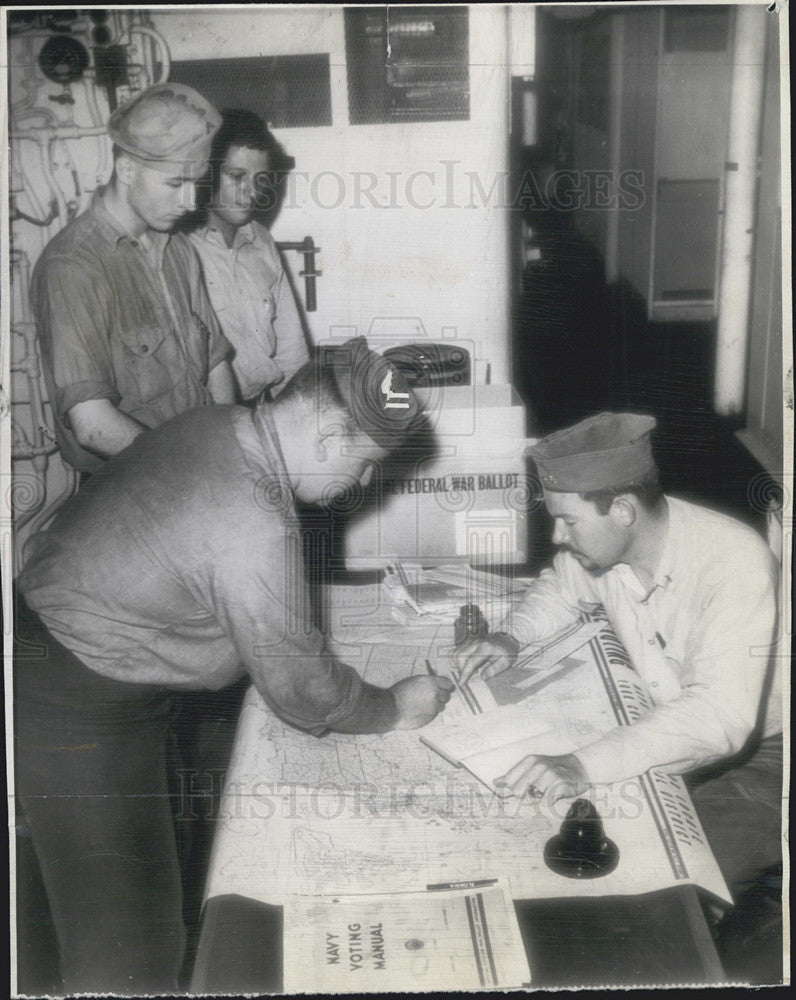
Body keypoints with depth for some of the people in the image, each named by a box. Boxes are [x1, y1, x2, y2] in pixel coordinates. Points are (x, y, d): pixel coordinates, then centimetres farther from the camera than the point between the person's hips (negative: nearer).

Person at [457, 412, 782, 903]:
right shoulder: (599, 542, -9)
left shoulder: (736, 561, -31)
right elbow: (559, 590, 16)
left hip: (757, 749, -6)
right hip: (660, 729, 6)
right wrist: (510, 637, -5)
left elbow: (721, 715, -41)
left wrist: (584, 766, -50)